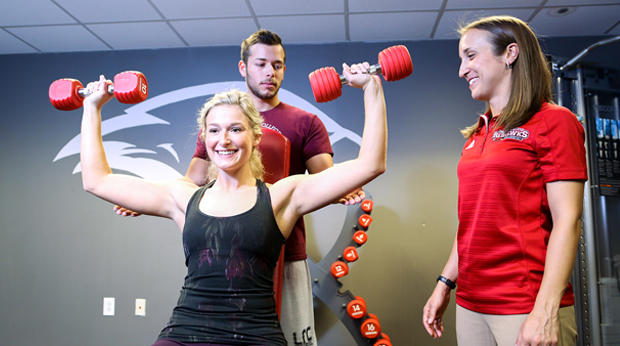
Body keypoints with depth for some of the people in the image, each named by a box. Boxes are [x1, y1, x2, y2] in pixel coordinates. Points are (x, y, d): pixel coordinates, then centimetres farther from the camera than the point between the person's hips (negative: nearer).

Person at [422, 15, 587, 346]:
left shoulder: (553, 122, -6)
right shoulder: (477, 135, 12)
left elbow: (567, 221, -13)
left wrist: (546, 311, -19)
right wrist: (445, 283, 14)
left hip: (527, 305, -6)